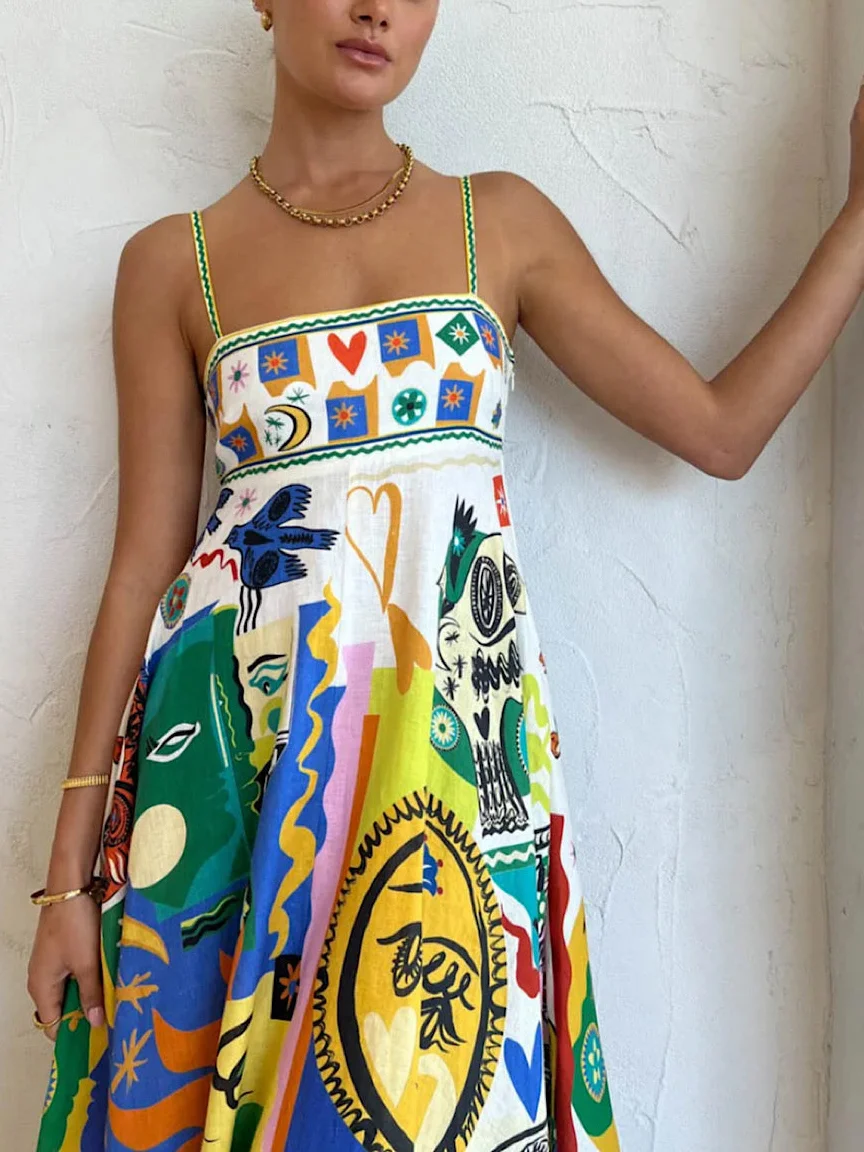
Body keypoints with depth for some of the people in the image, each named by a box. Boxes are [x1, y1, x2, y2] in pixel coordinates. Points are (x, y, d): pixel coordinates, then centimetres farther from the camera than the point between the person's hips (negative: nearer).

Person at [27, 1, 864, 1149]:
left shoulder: (503, 221, 9)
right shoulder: (176, 260, 6)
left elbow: (722, 427, 8)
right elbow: (144, 564, 3)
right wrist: (71, 870, 2)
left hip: (462, 732, 1)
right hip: (235, 742, 0)